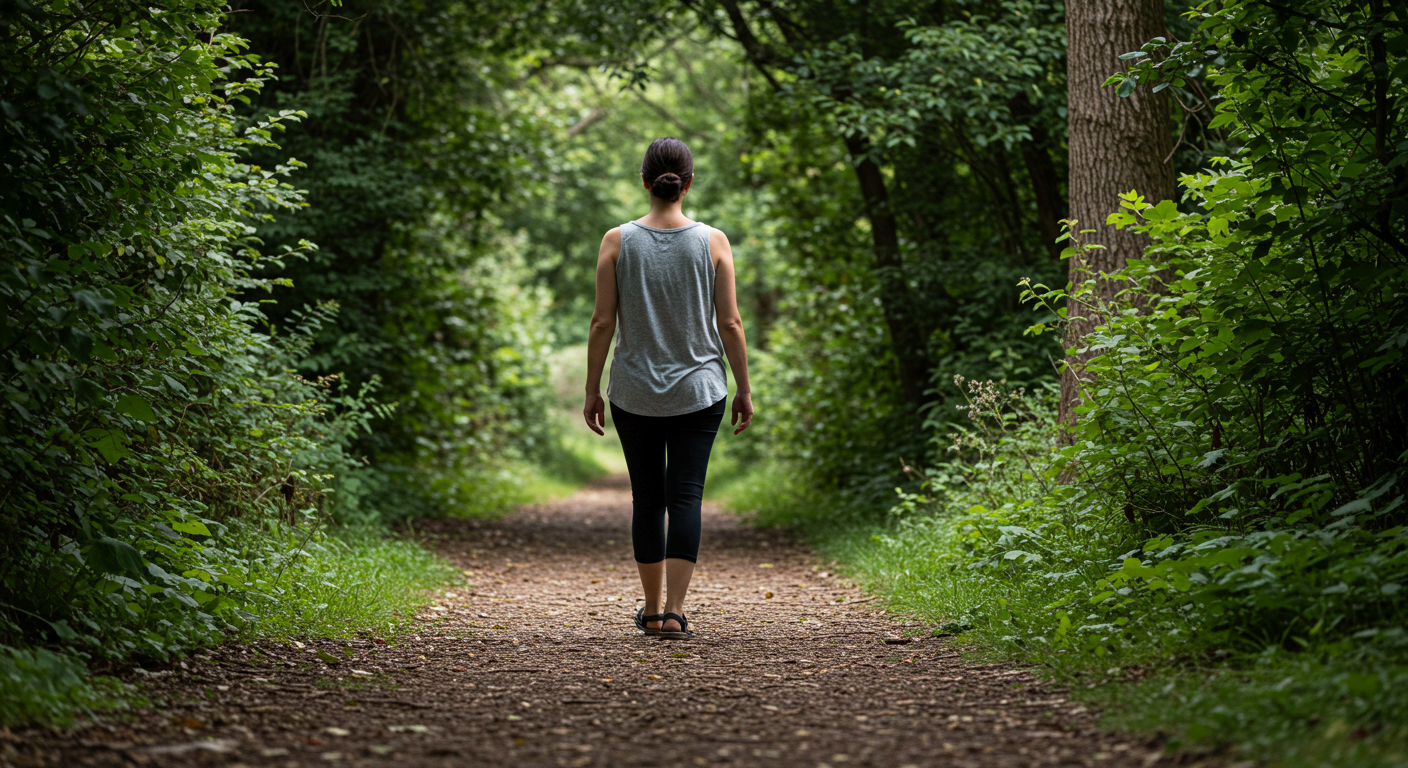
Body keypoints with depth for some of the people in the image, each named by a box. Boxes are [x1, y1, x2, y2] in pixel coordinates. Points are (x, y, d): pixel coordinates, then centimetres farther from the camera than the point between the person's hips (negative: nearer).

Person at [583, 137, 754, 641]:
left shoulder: (618, 241, -5)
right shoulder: (712, 243, -5)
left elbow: (602, 324, -5)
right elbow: (730, 325, -4)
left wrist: (592, 391, 4)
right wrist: (743, 389, 6)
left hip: (634, 393, 1)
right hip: (698, 391, -1)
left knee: (646, 499, 11)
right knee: (685, 496, -1)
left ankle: (652, 609, 22)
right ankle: (675, 611, -10)